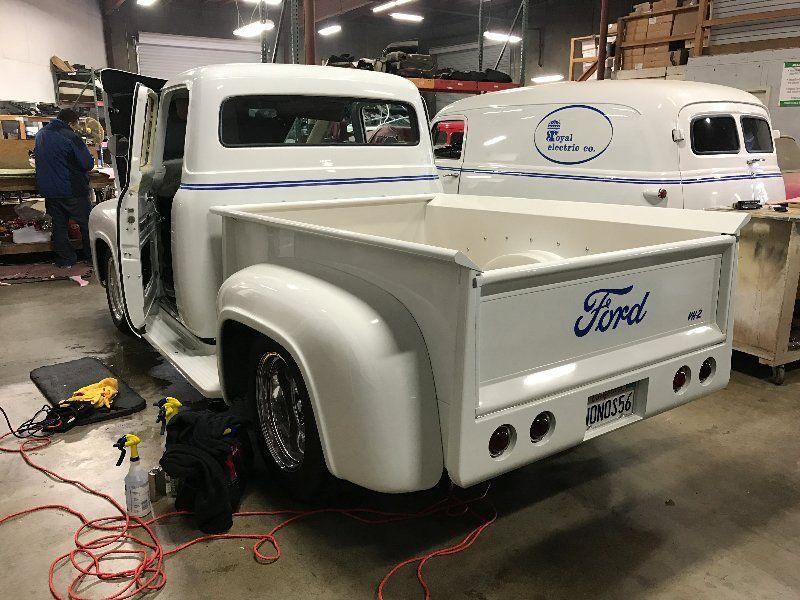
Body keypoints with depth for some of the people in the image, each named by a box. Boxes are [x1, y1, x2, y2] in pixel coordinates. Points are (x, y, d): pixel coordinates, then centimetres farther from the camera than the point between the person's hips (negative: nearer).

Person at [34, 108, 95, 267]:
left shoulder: (40, 135, 9)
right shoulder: (70, 137, -17)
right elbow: (88, 164, -17)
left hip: (49, 190, 7)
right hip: (72, 190, -6)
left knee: (59, 224, 13)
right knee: (87, 223, 7)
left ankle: (66, 258, 16)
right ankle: (91, 256, 13)